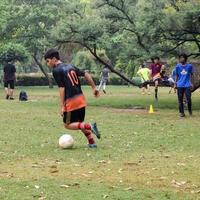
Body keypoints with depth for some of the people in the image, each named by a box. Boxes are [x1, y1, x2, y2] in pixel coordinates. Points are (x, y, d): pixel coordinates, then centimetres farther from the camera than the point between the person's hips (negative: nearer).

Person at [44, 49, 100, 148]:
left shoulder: (56, 71, -7)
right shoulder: (70, 66, 15)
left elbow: (62, 88, -13)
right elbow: (86, 75, 13)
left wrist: (62, 106, -11)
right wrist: (94, 88, 19)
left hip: (71, 101, -7)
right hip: (81, 99, 7)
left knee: (67, 124, 5)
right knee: (80, 123, 20)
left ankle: (89, 126, -13)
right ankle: (91, 142, 15)